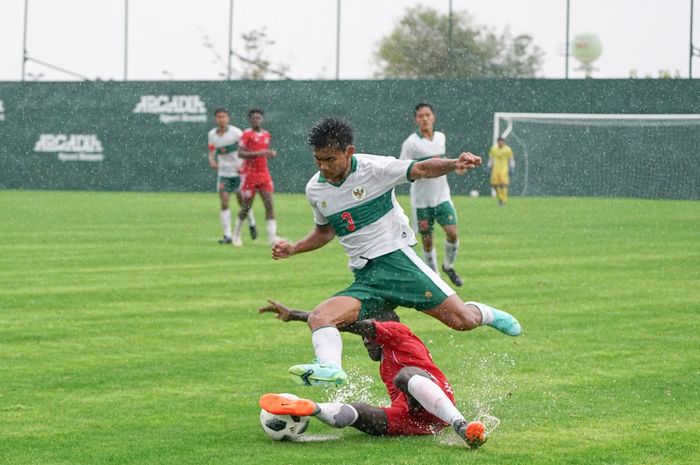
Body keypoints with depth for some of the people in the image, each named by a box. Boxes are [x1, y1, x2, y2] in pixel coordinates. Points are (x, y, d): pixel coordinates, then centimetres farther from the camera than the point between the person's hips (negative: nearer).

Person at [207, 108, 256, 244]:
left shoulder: (235, 132, -10)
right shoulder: (212, 134, 3)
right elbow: (211, 152, 13)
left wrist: (243, 165, -19)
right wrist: (212, 161, -9)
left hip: (238, 172, -3)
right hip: (223, 173, 3)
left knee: (243, 201, 6)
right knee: (224, 203, -8)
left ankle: (252, 224, 34)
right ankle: (227, 235, -8)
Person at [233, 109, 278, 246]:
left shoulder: (266, 135, 11)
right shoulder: (247, 134, -7)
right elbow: (240, 153, -18)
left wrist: (271, 153, 4)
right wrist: (259, 153, -25)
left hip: (264, 174, 5)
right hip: (250, 174, -5)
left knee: (269, 204, -8)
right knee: (246, 207, 3)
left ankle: (272, 237, -11)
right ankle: (236, 234, 23)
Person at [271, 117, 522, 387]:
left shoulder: (374, 168, -8)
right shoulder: (315, 190, 8)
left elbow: (421, 169, -5)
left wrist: (455, 164, -25)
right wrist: (292, 249, 11)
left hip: (397, 259, -4)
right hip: (365, 280, 4)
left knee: (463, 321, -10)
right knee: (319, 318, -23)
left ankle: (487, 315, 25)